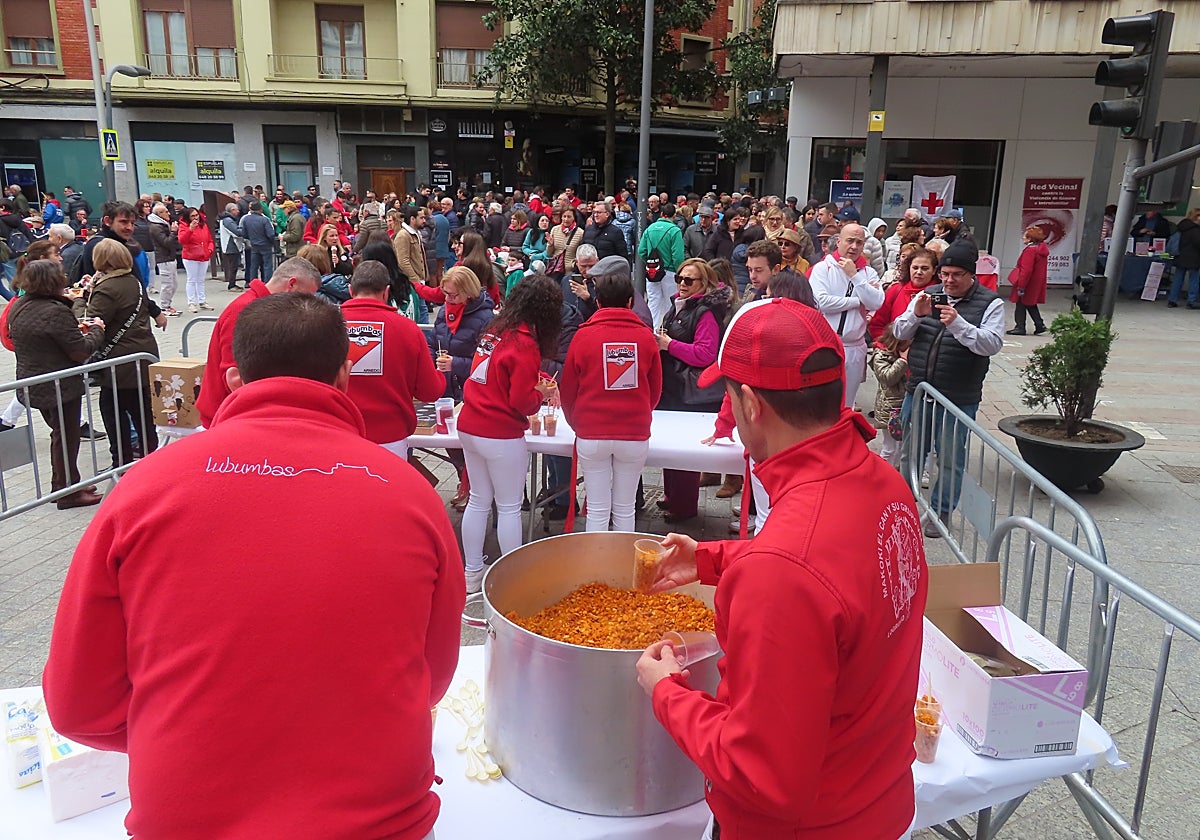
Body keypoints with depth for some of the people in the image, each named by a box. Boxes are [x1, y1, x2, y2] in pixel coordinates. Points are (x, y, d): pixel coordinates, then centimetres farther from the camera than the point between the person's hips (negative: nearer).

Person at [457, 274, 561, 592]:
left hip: (469, 428, 8)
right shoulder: (525, 344, -16)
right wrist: (542, 393, 2)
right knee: (509, 508, 6)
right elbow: (522, 402, -17)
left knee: (478, 501, 17)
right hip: (501, 436, -7)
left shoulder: (495, 330, 6)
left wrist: (533, 381, 9)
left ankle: (472, 573, 27)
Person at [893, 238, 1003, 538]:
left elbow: (992, 344, -15)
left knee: (950, 459, 7)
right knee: (910, 453, 16)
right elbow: (899, 332, 4)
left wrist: (958, 324, -27)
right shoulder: (926, 295, 7)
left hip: (959, 398, -3)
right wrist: (916, 314, -15)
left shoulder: (990, 303, -3)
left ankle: (941, 511, 23)